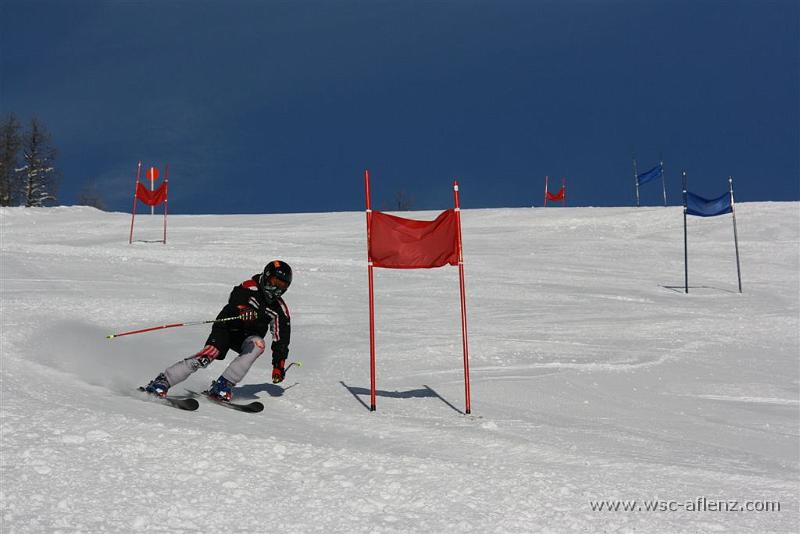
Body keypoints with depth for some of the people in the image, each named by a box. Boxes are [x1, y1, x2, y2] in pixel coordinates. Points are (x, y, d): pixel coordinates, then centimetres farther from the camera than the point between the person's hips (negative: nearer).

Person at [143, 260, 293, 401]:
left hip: (246, 337, 4)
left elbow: (281, 338, 4)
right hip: (227, 326, -4)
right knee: (209, 354, -26)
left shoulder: (280, 308, -1)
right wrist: (243, 310, -57)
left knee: (258, 344, -30)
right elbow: (235, 299, -33)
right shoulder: (250, 287, -13)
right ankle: (162, 381, -23)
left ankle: (223, 384, -30)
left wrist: (279, 365, -2)